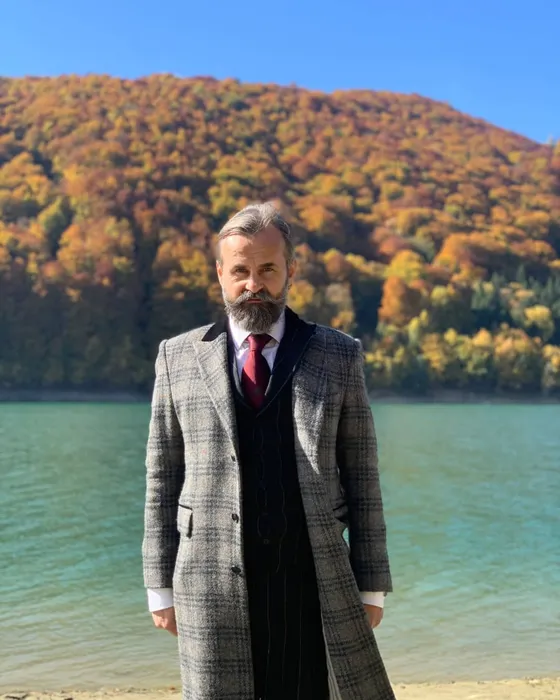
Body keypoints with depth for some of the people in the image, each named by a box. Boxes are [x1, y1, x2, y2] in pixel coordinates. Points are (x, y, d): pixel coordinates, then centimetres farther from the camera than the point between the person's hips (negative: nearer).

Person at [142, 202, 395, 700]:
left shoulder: (339, 356, 4)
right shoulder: (178, 356, 6)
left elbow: (362, 478, 4)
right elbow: (163, 478, 7)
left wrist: (371, 584, 3)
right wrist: (160, 584, 5)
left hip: (318, 580, 0)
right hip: (214, 581, 1)